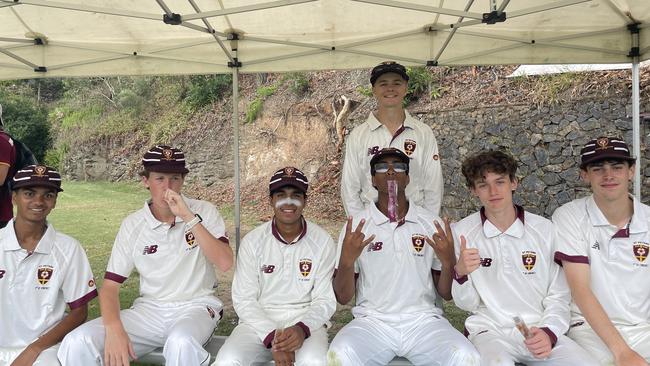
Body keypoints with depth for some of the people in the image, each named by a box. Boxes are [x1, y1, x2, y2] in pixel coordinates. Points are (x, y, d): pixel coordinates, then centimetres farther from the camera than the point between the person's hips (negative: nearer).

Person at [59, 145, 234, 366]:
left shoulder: (204, 212, -3)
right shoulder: (132, 225, 2)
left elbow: (225, 263, -17)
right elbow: (110, 285, 0)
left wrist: (189, 217, -23)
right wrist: (114, 329, -19)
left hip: (195, 307, -2)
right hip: (149, 310, 3)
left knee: (181, 342, -38)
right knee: (77, 343, -21)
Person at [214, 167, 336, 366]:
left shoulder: (323, 241, -3)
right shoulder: (252, 241, -2)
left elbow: (325, 300, -2)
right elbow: (243, 299, -4)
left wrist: (302, 329, -22)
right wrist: (272, 337, -18)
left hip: (305, 322, -1)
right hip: (259, 321, 1)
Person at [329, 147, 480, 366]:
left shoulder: (433, 225, 5)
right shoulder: (356, 227, 2)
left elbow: (446, 294, 8)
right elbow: (343, 297, 2)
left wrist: (448, 262, -12)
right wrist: (347, 260, -17)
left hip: (423, 320, 2)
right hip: (373, 321, -1)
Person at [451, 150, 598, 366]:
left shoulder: (545, 230, 3)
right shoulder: (461, 233, -1)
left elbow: (559, 297, 6)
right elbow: (466, 303, 1)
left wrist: (549, 332, -12)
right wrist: (461, 273, -19)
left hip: (540, 331, 3)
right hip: (489, 330, -2)